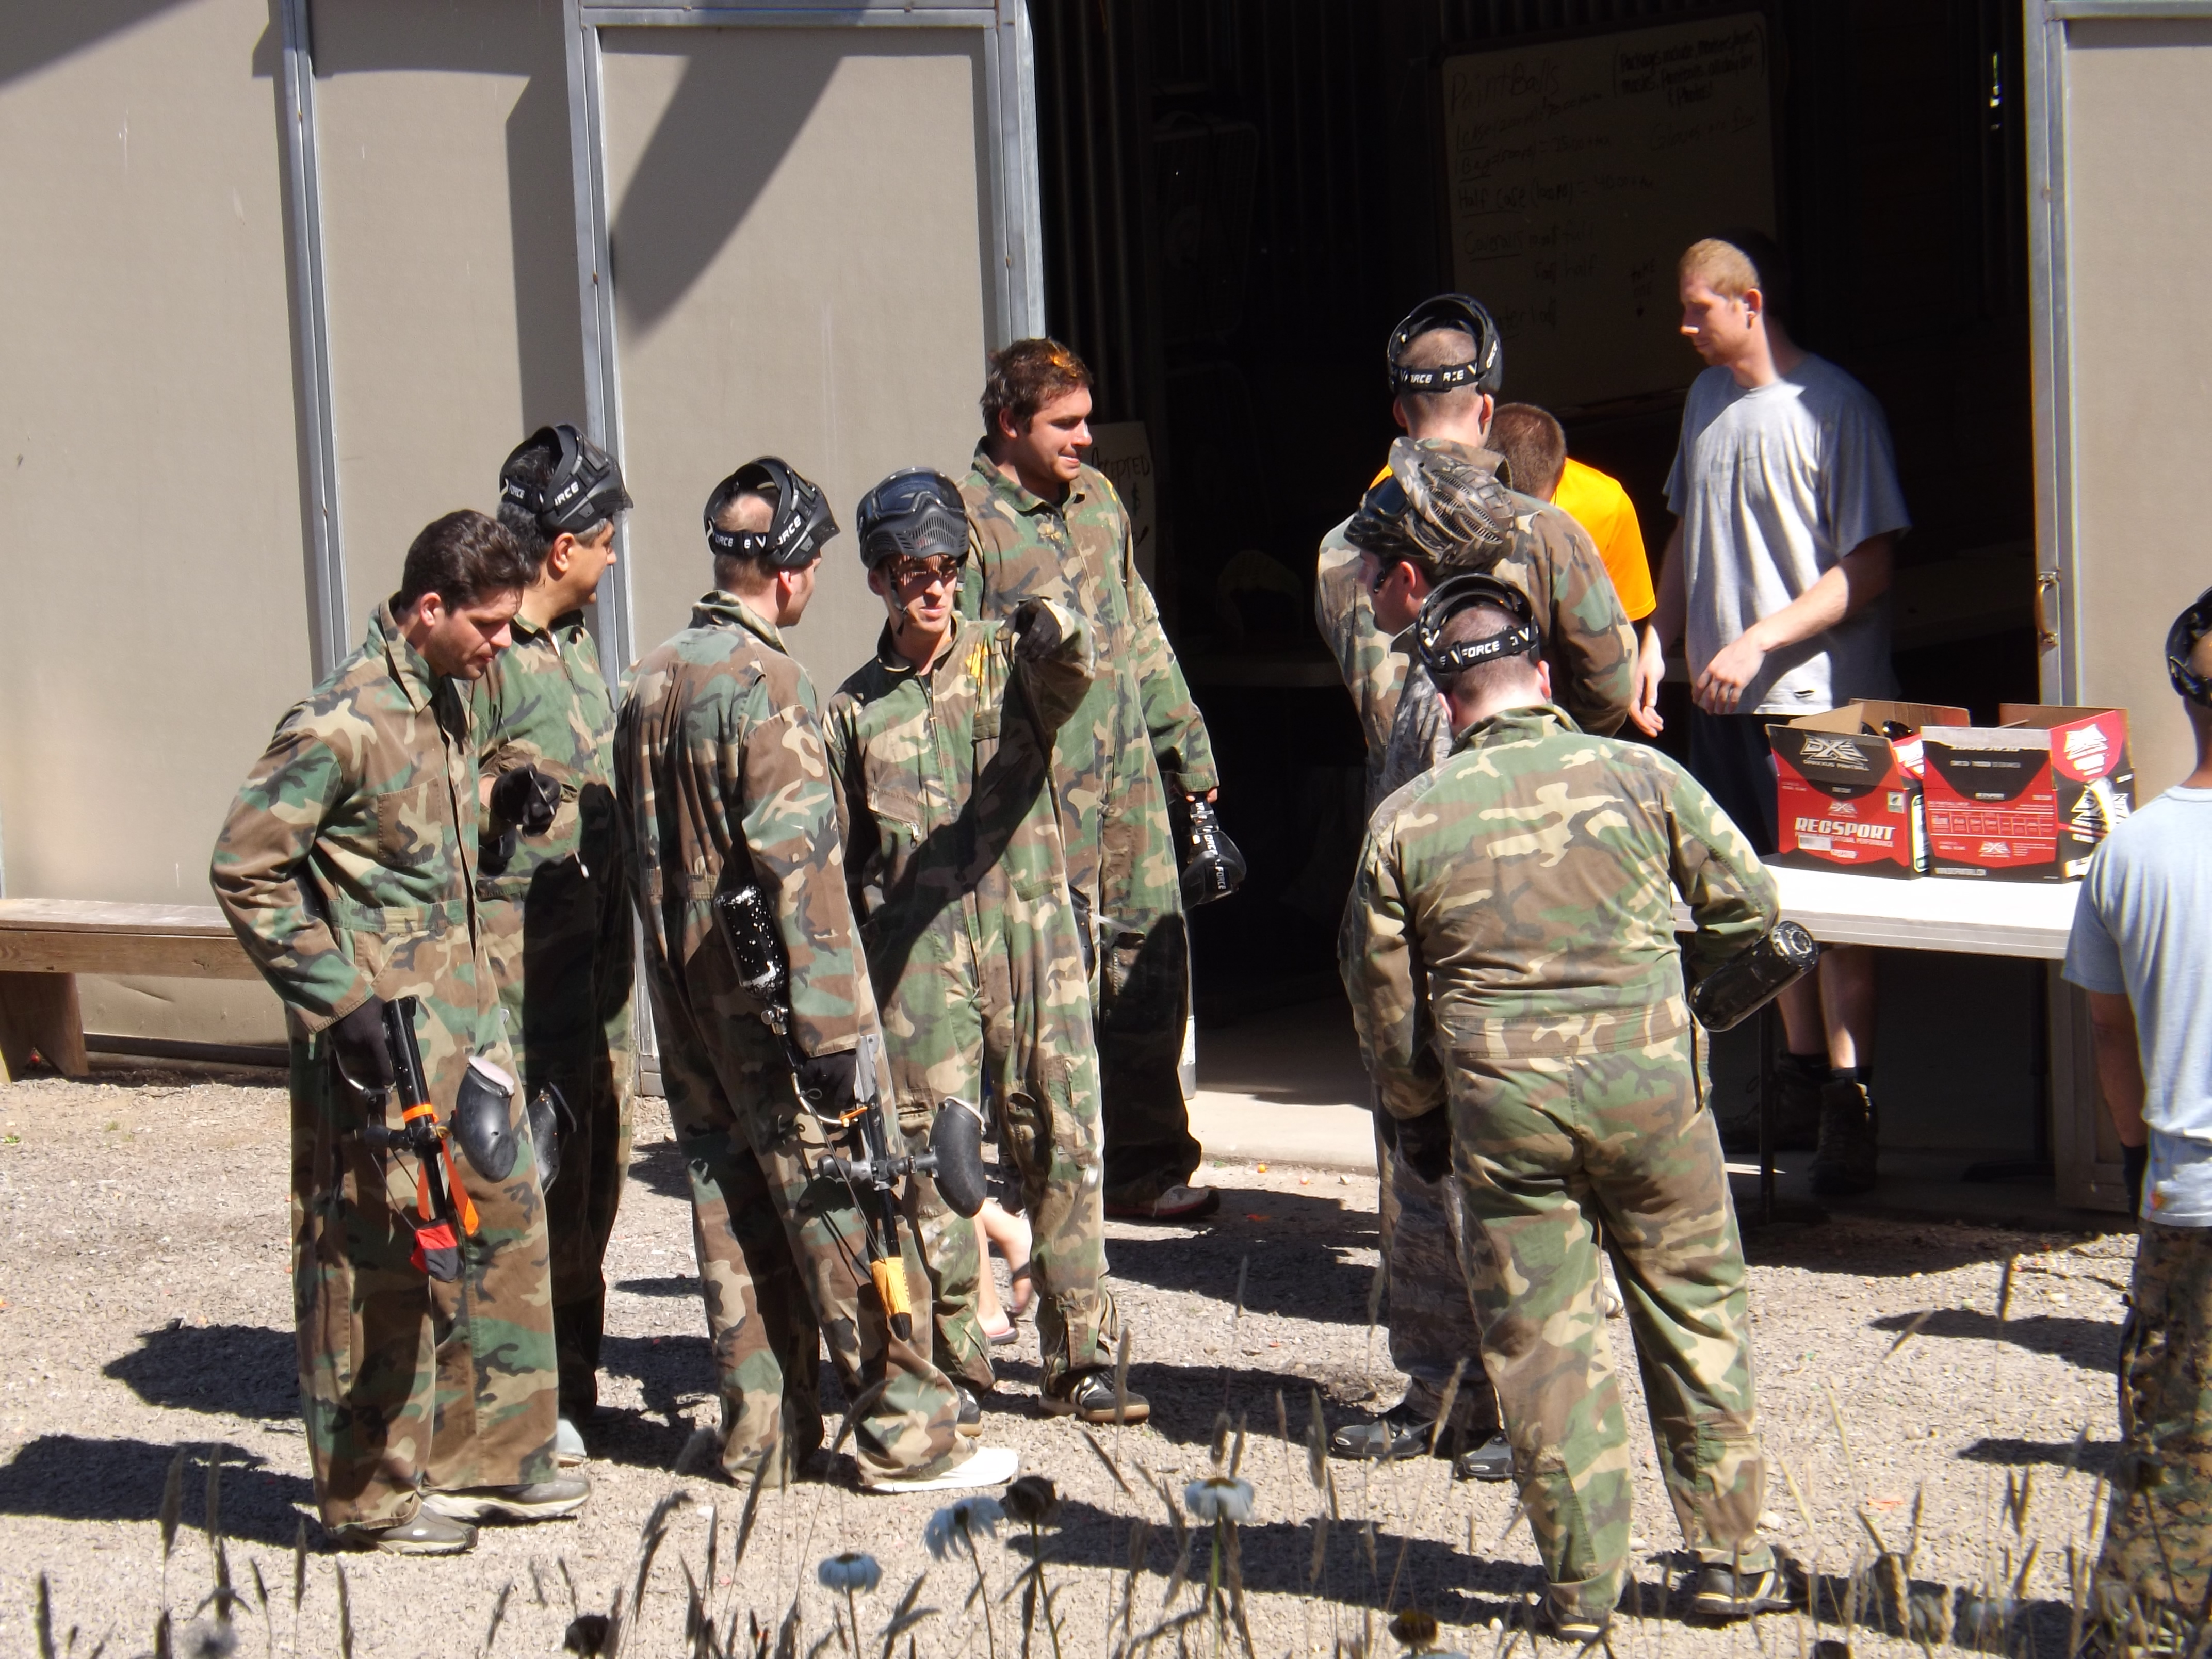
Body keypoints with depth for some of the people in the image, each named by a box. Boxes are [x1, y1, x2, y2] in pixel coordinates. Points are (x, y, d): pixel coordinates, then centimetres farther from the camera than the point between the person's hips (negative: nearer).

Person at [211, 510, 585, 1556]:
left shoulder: (448, 700, 10)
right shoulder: (345, 723, -18)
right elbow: (244, 866, -19)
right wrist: (342, 1001, -18)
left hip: (462, 1013, 9)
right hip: (379, 1035, -9)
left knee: (503, 1222, 13)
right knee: (380, 1259, -1)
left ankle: (488, 1458, 24)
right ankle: (369, 1496, 8)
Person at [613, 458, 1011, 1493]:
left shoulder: (651, 682, 10)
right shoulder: (765, 683, -16)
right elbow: (800, 865, -21)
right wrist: (836, 1030, -21)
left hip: (685, 991, 8)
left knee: (734, 1204, 12)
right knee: (848, 1209, -3)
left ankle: (762, 1428, 15)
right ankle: (906, 1434, -1)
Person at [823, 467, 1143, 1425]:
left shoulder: (1008, 663, 7)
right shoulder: (855, 710, 10)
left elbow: (1068, 678, -18)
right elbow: (839, 859, 14)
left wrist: (1055, 632, -41)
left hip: (1031, 936, -1)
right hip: (915, 958, 1)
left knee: (1062, 1144, -3)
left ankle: (1079, 1358, 1)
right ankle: (954, 1360, 8)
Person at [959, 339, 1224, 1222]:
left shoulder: (1097, 498, 14)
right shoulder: (968, 519, -9)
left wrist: (1185, 742, 22)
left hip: (1128, 771, 7)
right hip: (1037, 787, -7)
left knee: (1151, 961, 7)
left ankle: (1146, 1164, 16)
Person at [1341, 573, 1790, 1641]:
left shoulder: (1407, 821, 0)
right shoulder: (1637, 777, -2)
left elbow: (1383, 1002, 6)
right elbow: (1747, 903, 7)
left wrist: (1421, 1116, 22)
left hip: (1501, 1106, 0)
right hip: (1650, 1084, 0)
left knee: (1541, 1338, 8)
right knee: (1695, 1318, 13)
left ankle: (1582, 1581, 12)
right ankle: (1728, 1556, 17)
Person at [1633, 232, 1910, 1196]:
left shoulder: (1833, 407, -11)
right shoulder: (1707, 399, 12)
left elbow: (1869, 566, -13)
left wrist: (1760, 642, -19)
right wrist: (1658, 640, 9)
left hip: (1815, 693, -7)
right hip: (1721, 695, 7)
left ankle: (1848, 1113, -4)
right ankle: (1801, 1089, 22)